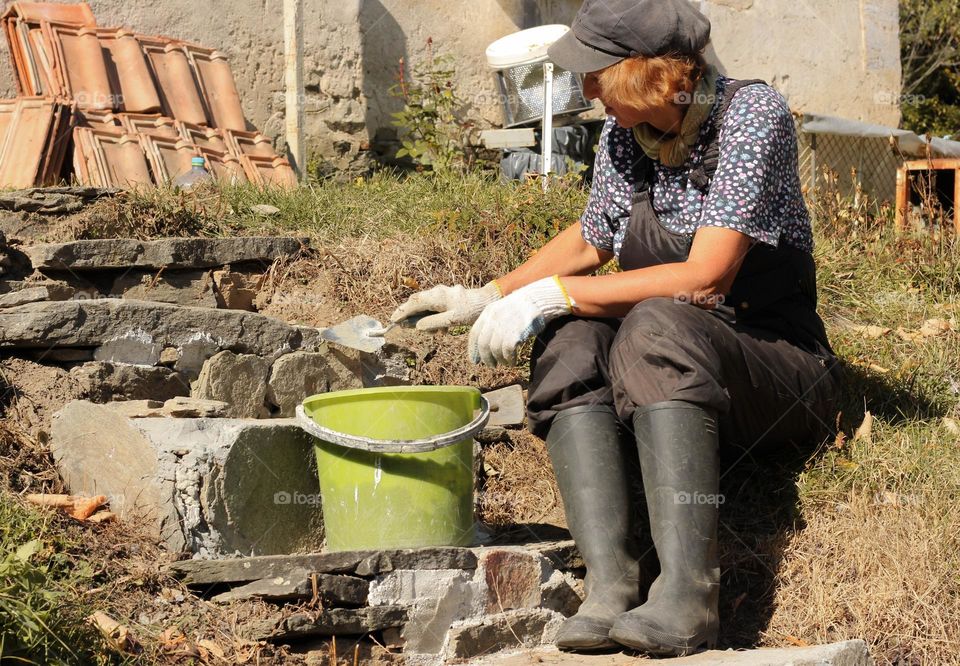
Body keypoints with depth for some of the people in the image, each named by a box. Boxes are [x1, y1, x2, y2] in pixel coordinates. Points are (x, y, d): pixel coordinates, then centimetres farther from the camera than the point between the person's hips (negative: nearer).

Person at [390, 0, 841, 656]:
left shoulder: (752, 112, -15)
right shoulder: (625, 131, 3)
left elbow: (705, 278, -24)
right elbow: (590, 243, 23)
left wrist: (552, 294, -23)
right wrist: (488, 297, 15)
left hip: (778, 365, -5)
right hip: (669, 364, 6)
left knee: (657, 326, -36)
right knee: (570, 343, -25)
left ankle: (687, 593, -45)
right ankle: (608, 585, -39)